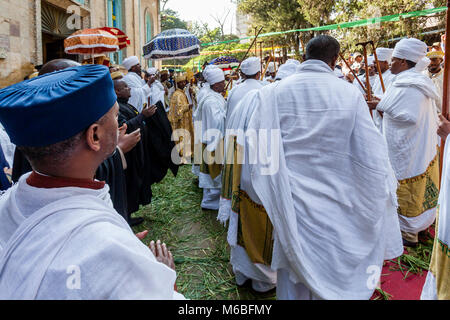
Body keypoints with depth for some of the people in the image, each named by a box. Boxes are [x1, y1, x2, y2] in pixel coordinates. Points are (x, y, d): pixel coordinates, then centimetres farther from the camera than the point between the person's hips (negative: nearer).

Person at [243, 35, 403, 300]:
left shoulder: (273, 93, -9)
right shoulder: (349, 94, -11)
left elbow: (256, 150, -7)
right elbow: (372, 154, -8)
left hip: (291, 203, 1)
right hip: (336, 206, 0)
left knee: (293, 273, 18)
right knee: (335, 275, 19)